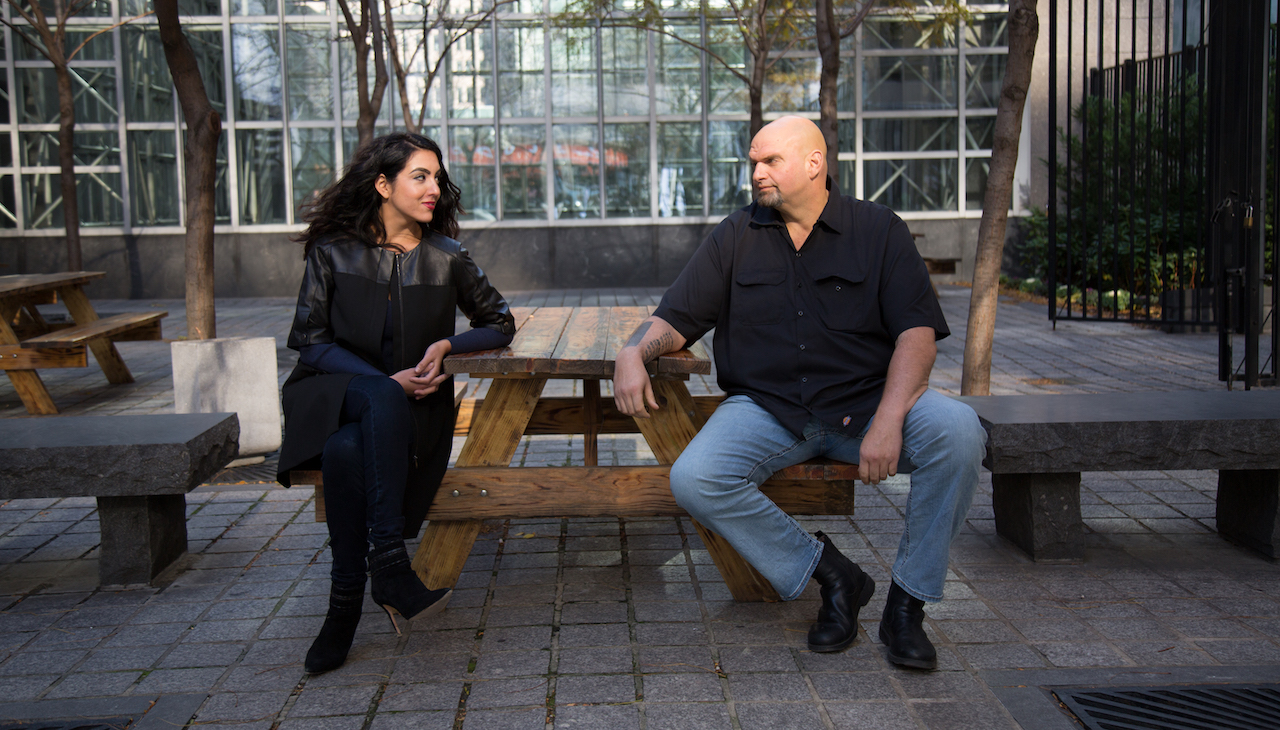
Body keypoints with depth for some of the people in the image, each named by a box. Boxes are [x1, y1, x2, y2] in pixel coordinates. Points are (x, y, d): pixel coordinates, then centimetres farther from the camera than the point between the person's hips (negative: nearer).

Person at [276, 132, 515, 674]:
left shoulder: (445, 257, 5)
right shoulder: (333, 251, 2)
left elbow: (500, 323, 13)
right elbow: (311, 341, -1)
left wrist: (448, 345, -8)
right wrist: (387, 383, -15)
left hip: (412, 408, 1)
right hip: (336, 394, 0)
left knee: (348, 451, -34)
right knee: (384, 400, -37)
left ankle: (347, 600, -23)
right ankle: (389, 567, -39)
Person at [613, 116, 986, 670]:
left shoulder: (879, 229, 5)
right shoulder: (735, 237, 12)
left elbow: (917, 332, -5)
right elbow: (676, 319, 10)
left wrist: (887, 421, -22)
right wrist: (634, 352, -15)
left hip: (865, 402, -1)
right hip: (766, 409, 1)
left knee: (957, 429, -29)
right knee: (693, 480, -26)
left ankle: (907, 602, -11)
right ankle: (828, 573, -5)